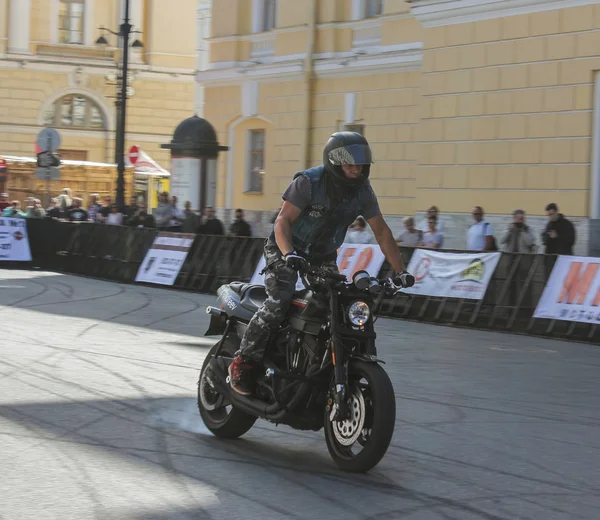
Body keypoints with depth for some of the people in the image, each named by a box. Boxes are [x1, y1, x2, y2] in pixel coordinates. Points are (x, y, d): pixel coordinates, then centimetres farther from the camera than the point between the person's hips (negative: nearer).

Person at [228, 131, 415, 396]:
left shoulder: (363, 191, -4)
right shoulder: (309, 182, -19)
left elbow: (381, 232, 2)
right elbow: (283, 220, -23)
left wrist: (400, 271, -4)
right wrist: (288, 254, -41)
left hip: (323, 255, 5)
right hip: (286, 249, -5)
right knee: (279, 302, -26)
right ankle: (242, 363, -15)